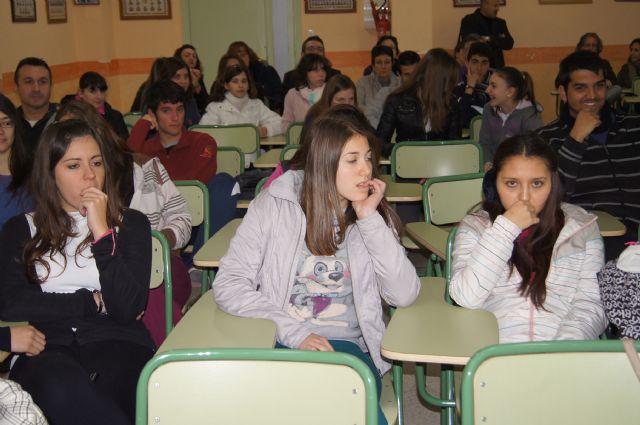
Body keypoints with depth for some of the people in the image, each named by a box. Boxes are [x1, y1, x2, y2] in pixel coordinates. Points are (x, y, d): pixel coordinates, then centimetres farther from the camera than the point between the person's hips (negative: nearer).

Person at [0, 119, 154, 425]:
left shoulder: (131, 224, 15)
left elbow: (127, 309, -1)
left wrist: (101, 232, -5)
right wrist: (93, 303, 1)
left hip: (117, 345, 0)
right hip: (46, 349, 0)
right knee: (61, 389, -37)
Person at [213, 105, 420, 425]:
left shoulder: (373, 213, 9)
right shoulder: (276, 204, 0)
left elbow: (404, 295, -2)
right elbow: (229, 284, -3)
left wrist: (370, 220, -8)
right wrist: (293, 332, -13)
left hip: (347, 345, 2)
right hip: (279, 343, -1)